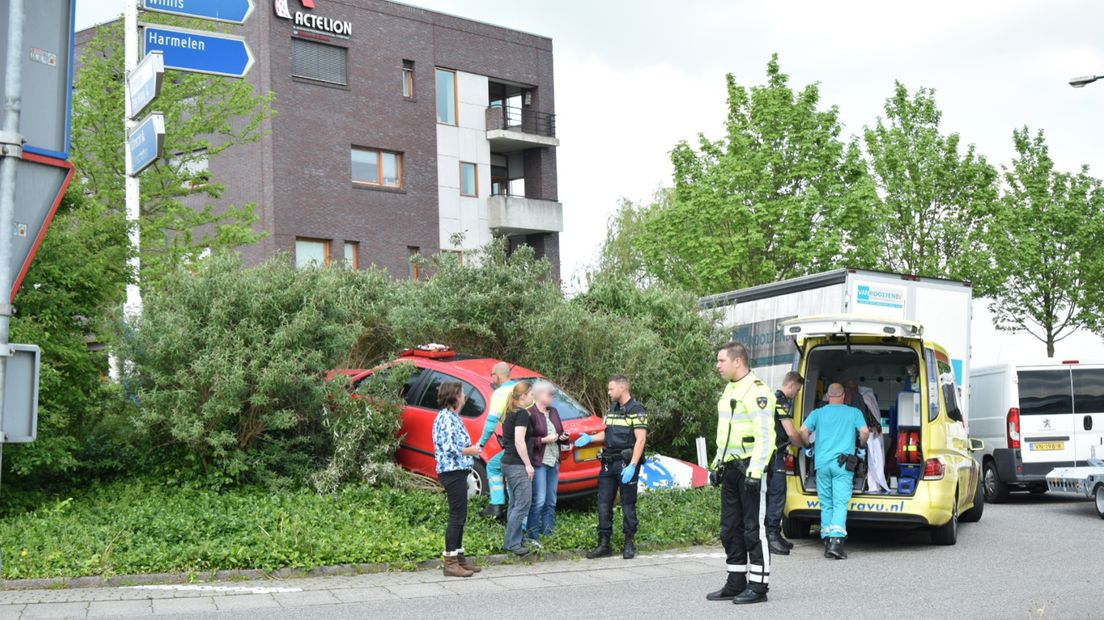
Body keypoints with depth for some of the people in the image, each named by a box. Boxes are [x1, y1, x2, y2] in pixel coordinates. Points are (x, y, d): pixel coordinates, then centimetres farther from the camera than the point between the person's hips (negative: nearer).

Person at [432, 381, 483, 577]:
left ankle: (459, 558, 22)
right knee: (457, 516, -8)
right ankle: (450, 563, -5)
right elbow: (449, 448, -22)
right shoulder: (446, 418, -15)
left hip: (458, 472, 10)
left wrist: (470, 447, 11)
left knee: (459, 517, 14)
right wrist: (471, 450, -10)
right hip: (453, 472, -10)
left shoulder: (452, 417, 17)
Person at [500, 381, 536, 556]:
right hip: (518, 465, -10)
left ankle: (514, 541, 15)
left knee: (515, 504, 12)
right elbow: (519, 442, -19)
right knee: (523, 504, -8)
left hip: (508, 463, 10)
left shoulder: (511, 414, 15)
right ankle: (512, 543, -7)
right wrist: (528, 464, -16)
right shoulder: (522, 414, -13)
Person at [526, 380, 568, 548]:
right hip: (539, 462, -8)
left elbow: (561, 432, 24)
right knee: (539, 501, -10)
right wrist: (544, 440, -18)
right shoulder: (530, 413, -10)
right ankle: (532, 537, -4)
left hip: (554, 462, 8)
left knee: (551, 501, 11)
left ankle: (547, 533, 18)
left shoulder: (553, 412, 14)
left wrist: (563, 437, 3)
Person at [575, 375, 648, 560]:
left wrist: (632, 466, -22)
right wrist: (591, 438, 6)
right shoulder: (612, 409, 16)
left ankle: (629, 544, 12)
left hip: (627, 463, -7)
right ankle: (604, 544, 11)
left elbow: (640, 439, -15)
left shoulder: (636, 410, -9)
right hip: (609, 462, 7)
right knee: (603, 503, 5)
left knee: (628, 504, 1)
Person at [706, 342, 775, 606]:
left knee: (754, 528, -4)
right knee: (730, 529, 12)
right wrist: (717, 465, 20)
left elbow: (765, 435, -20)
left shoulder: (756, 391, -14)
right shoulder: (729, 390, 17)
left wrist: (755, 471, -24)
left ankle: (759, 586, 3)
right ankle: (736, 583, 21)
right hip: (730, 468, 10)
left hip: (749, 468, -10)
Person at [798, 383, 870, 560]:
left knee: (826, 505, 10)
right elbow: (865, 432, -3)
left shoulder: (818, 413, 13)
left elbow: (803, 430, 0)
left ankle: (827, 543, 10)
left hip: (822, 463, 2)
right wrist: (861, 448, 14)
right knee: (840, 504, -7)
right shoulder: (854, 412, 10)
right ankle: (836, 541, -22)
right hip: (843, 463, -2)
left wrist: (807, 447, 15)